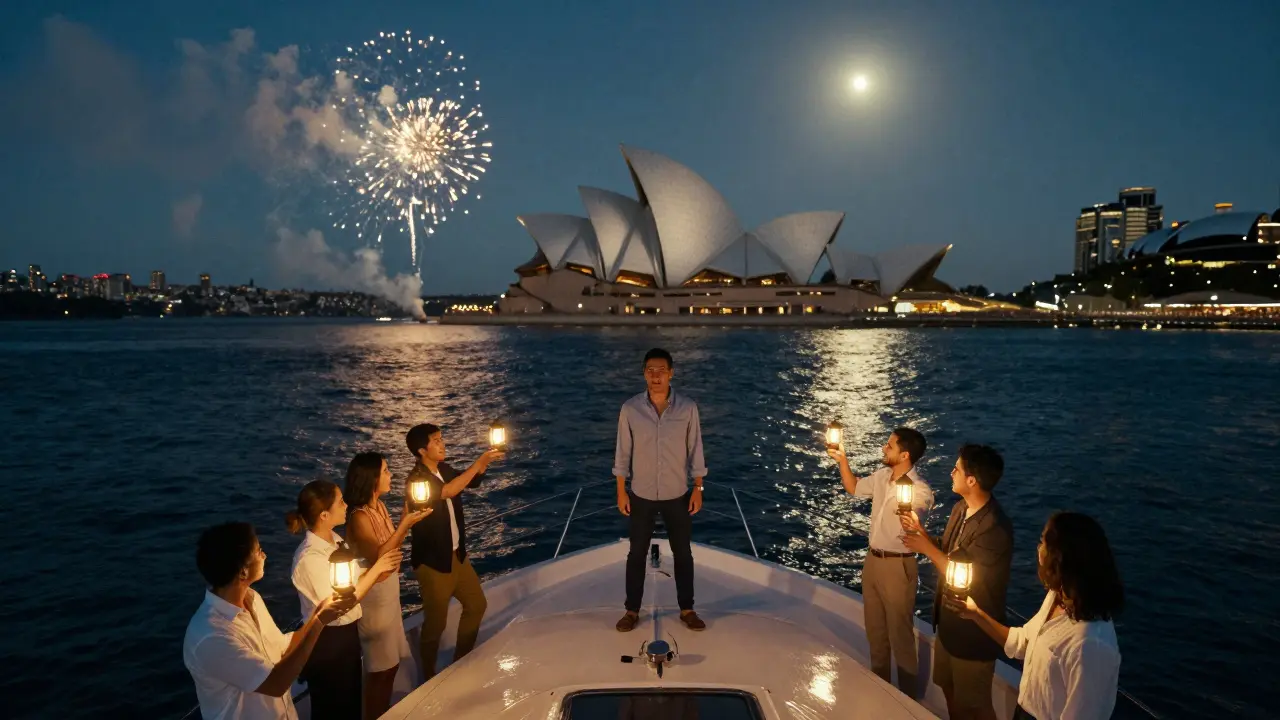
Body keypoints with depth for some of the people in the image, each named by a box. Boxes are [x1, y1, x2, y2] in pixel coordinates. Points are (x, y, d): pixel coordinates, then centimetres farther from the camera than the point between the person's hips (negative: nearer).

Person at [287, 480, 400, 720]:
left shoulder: (335, 539, -2)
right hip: (326, 641, -8)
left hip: (347, 632, 8)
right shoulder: (309, 558, -28)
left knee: (352, 701, 25)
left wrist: (381, 571, -13)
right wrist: (376, 569, -24)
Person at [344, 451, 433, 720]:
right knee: (380, 666, 6)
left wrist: (406, 511, 0)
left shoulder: (379, 506, 2)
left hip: (389, 589, 8)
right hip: (374, 594, -8)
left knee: (391, 660, 20)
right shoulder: (359, 517, -23)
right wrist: (406, 524, -34)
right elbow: (378, 556, -30)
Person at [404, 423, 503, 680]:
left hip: (457, 554, 8)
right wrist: (479, 462, -36)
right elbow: (448, 491, -38)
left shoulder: (444, 469, 1)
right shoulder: (416, 479, -22)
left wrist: (485, 461, -5)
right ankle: (429, 677, 28)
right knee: (435, 622, 6)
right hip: (433, 561, -8)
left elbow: (473, 480, 15)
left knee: (477, 604, 19)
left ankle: (460, 660, 37)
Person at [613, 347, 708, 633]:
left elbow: (695, 450, -2)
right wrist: (621, 490, -2)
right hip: (641, 496, 0)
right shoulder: (630, 409, -9)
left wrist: (698, 488, -2)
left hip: (677, 495, 0)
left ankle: (687, 610, 29)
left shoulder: (688, 408, -9)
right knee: (637, 554, 11)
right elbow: (623, 452, -2)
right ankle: (632, 610, 27)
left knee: (683, 554, 12)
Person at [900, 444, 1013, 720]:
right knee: (949, 688, 26)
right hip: (949, 619, 8)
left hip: (974, 629, -8)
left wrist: (925, 547, -21)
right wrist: (919, 529, -6)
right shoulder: (961, 507, -1)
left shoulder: (995, 528, -30)